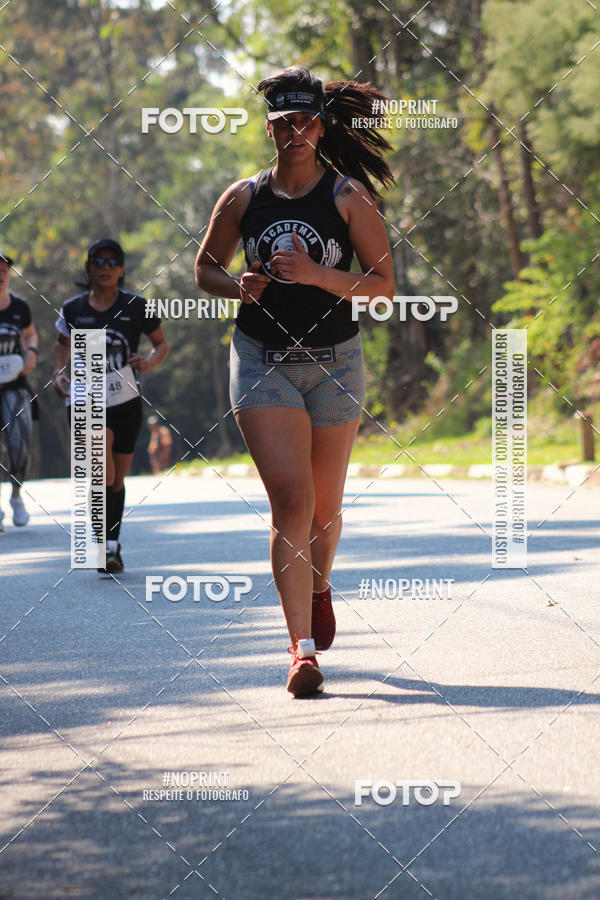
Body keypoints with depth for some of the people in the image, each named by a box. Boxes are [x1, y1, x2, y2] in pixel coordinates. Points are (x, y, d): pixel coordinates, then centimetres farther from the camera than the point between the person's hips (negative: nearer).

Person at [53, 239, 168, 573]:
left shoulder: (135, 306, -2)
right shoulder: (74, 309, 1)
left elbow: (162, 343, 8)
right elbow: (64, 342, 20)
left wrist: (150, 362, -13)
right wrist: (59, 371, 3)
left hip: (125, 403, 1)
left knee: (116, 479, 10)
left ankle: (112, 546, 29)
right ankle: (109, 543, -20)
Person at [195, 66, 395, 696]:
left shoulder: (349, 196, -3)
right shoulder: (243, 198, 3)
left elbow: (383, 285, -5)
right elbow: (205, 267, 15)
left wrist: (316, 274, -20)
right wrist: (237, 286, -7)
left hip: (334, 361, 1)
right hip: (262, 360, 0)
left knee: (324, 504, 12)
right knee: (290, 498, -15)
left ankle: (320, 586, 47)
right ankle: (303, 649, -16)